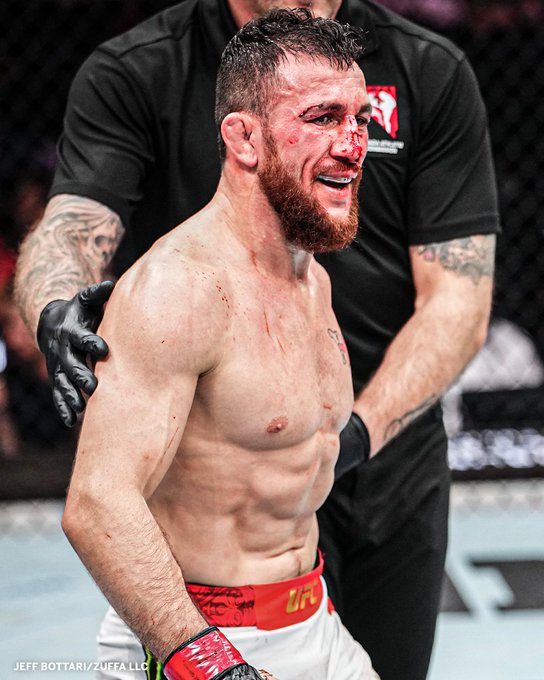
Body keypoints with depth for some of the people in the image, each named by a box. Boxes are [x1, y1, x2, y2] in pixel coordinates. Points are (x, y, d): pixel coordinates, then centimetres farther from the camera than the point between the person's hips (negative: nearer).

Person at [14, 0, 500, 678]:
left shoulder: (432, 74, -3)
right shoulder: (134, 74, -7)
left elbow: (458, 299, -7)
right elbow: (71, 227, -20)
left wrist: (359, 431, -22)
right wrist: (57, 312, -44)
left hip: (399, 472, 3)